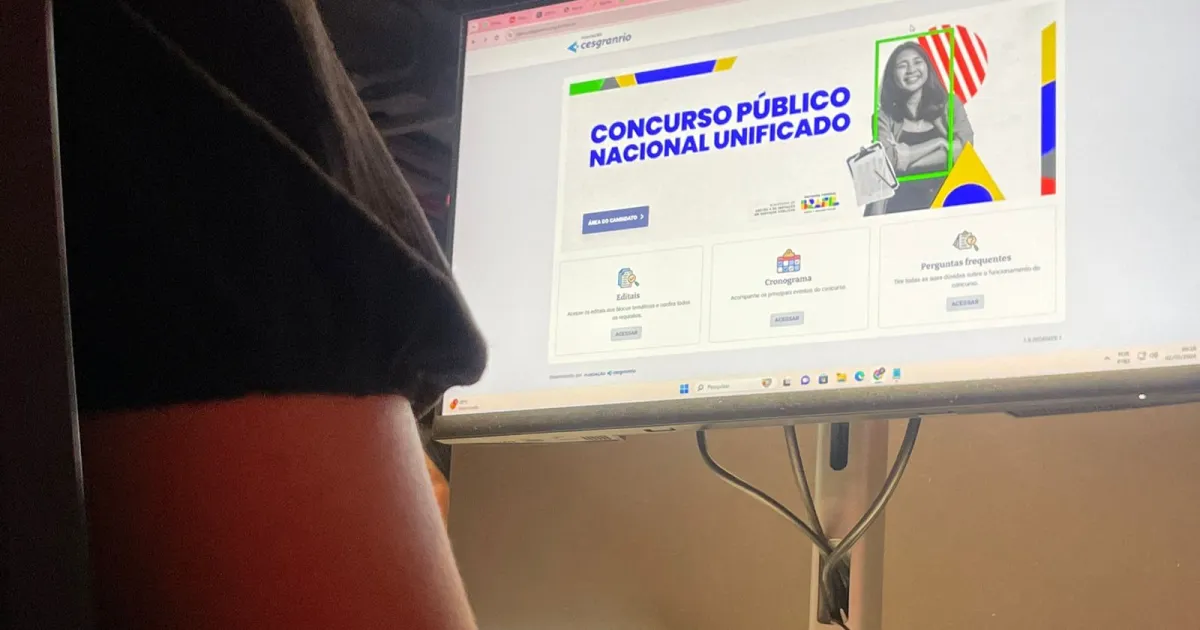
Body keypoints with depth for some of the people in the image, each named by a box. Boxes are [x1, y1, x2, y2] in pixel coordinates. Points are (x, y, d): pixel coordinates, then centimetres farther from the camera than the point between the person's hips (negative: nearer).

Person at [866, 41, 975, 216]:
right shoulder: (885, 115, 9)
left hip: (942, 199, 1)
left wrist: (905, 159, -4)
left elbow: (963, 147, -1)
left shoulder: (949, 104, 14)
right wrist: (938, 142, -3)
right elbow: (888, 160, -5)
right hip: (901, 202, -1)